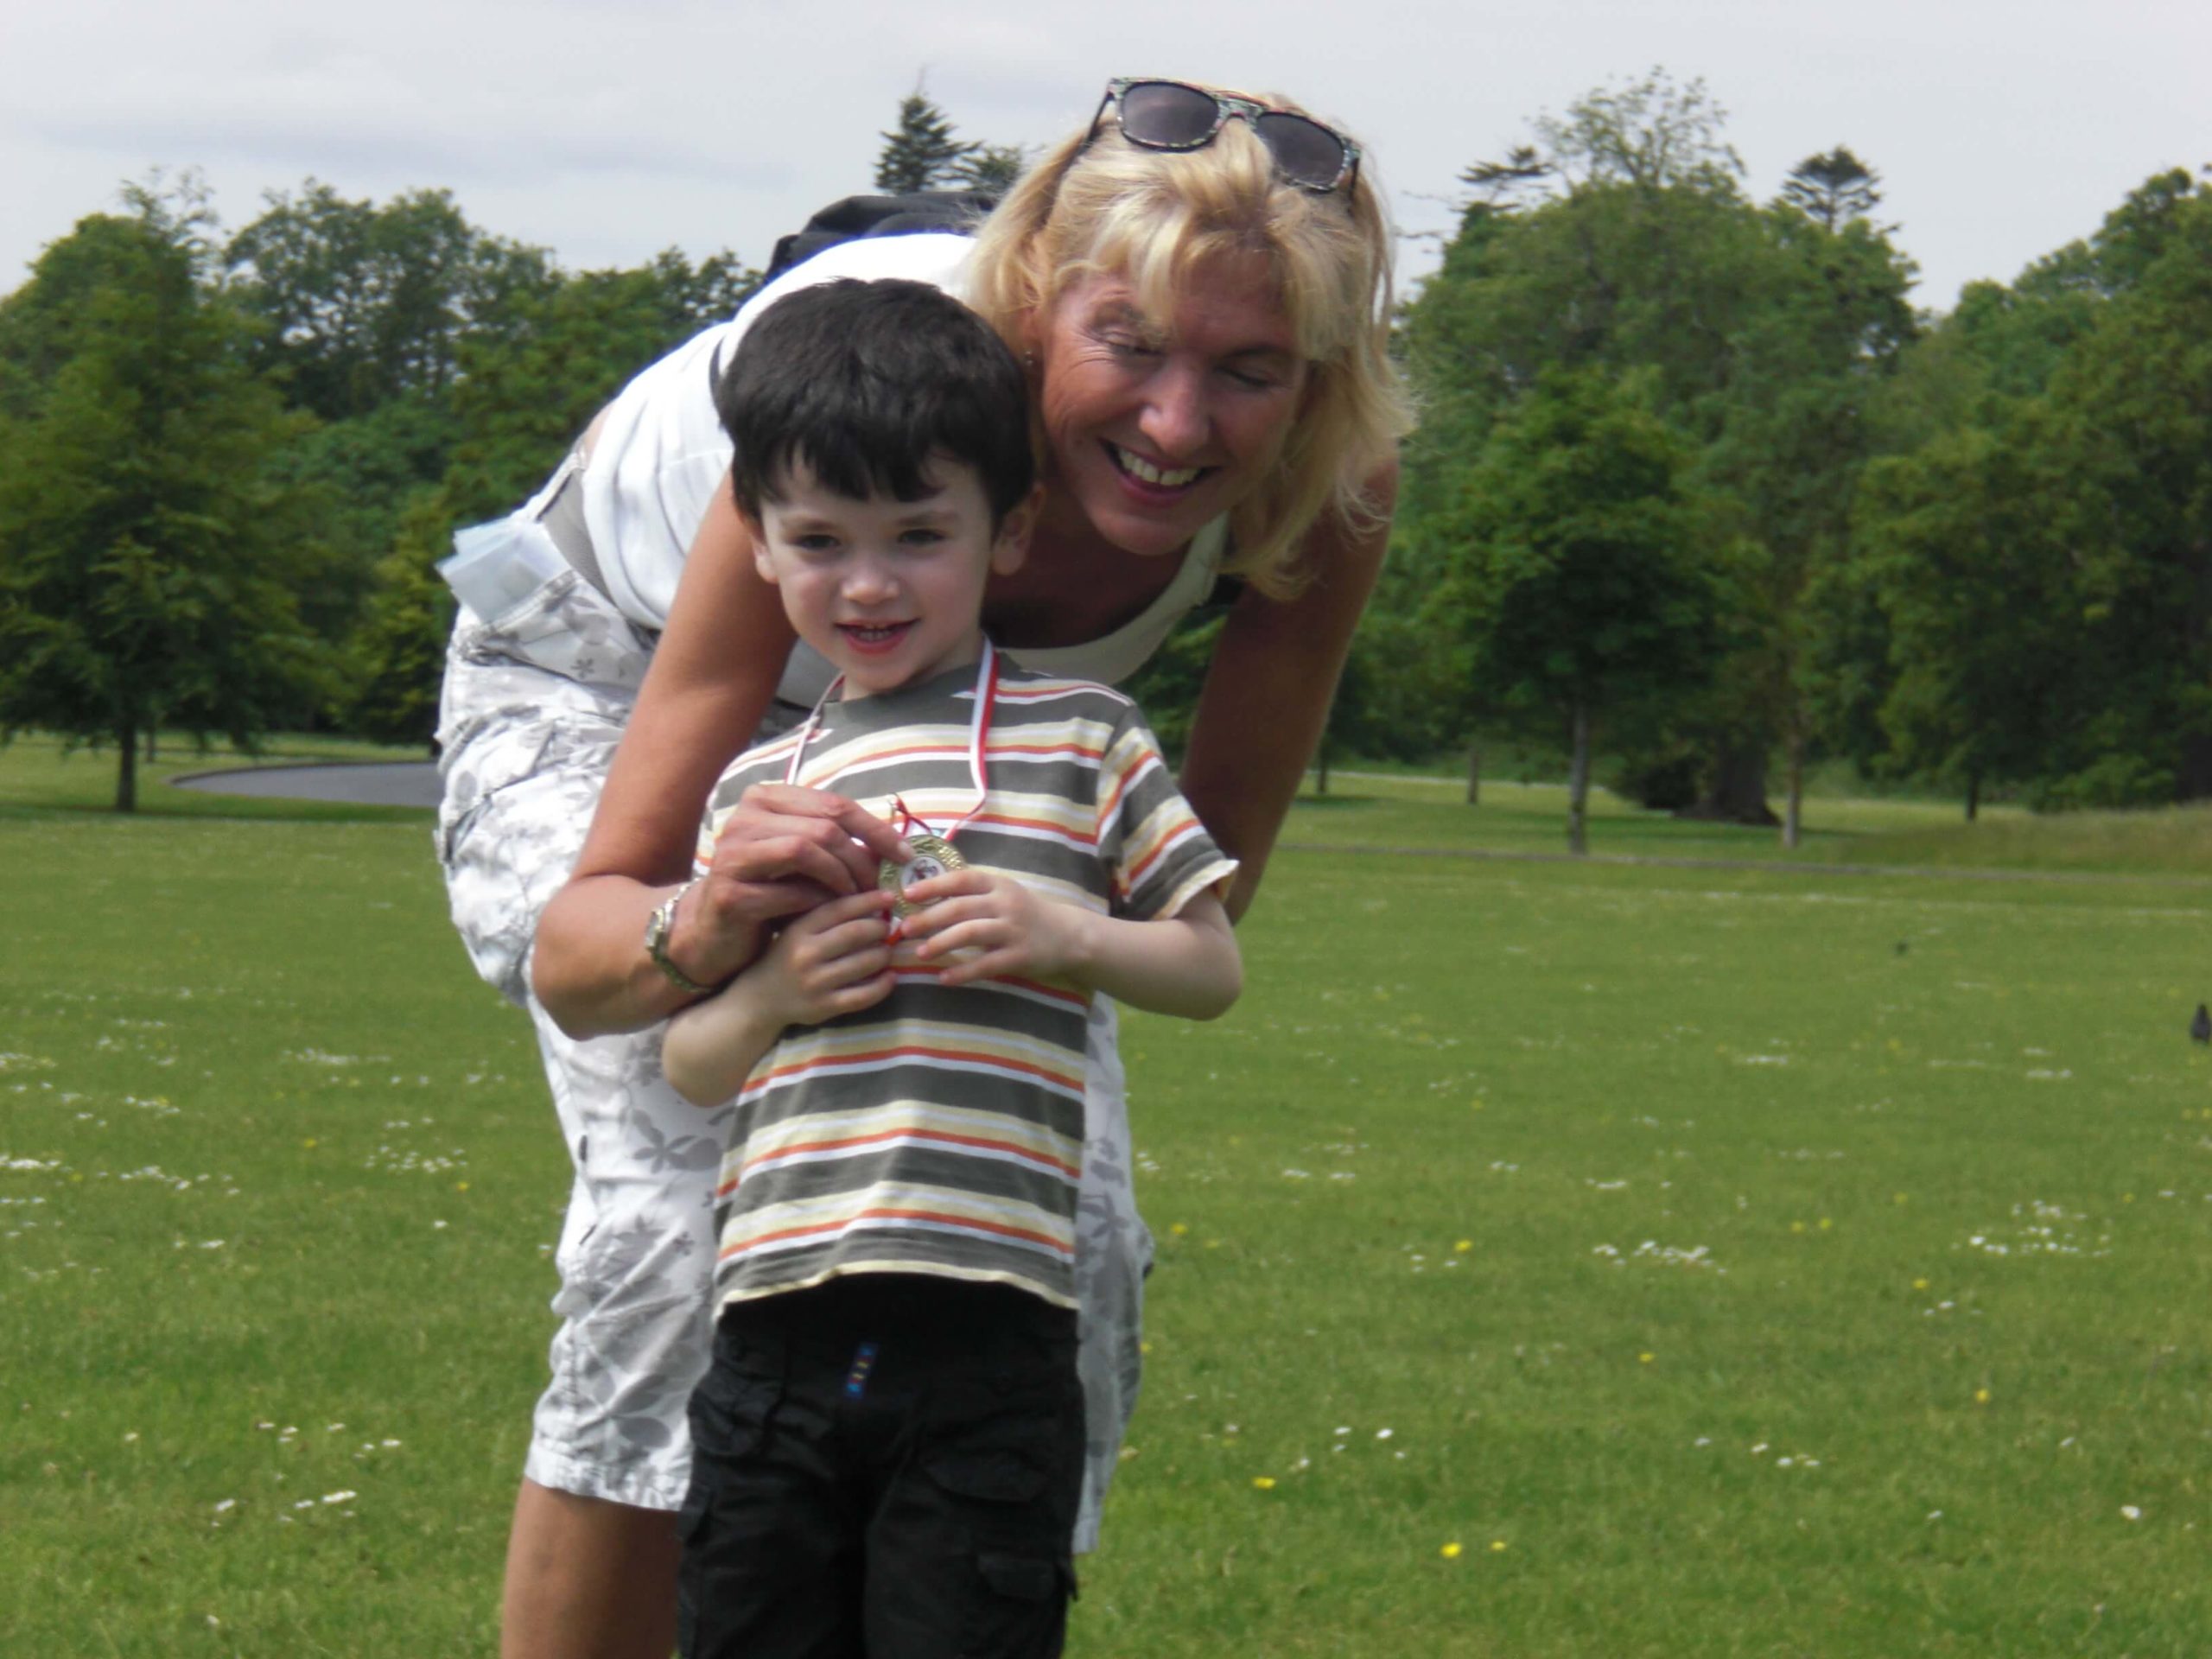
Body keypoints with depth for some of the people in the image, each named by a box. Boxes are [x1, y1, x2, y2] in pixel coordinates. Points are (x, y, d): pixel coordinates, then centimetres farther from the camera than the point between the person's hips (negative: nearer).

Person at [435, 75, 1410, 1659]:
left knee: (1072, 1239, -12)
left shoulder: (1334, 483, -31)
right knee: (686, 1226, -24)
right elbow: (575, 950, -40)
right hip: (610, 674, -4)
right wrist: (701, 929, -63)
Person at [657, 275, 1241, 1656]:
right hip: (777, 1340, 4)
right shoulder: (757, 788, 14)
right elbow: (688, 1062, 15)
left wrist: (1071, 936, -11)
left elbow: (1213, 968, 7)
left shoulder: (1083, 742, 5)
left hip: (988, 1347, -4)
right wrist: (770, 992, -5)